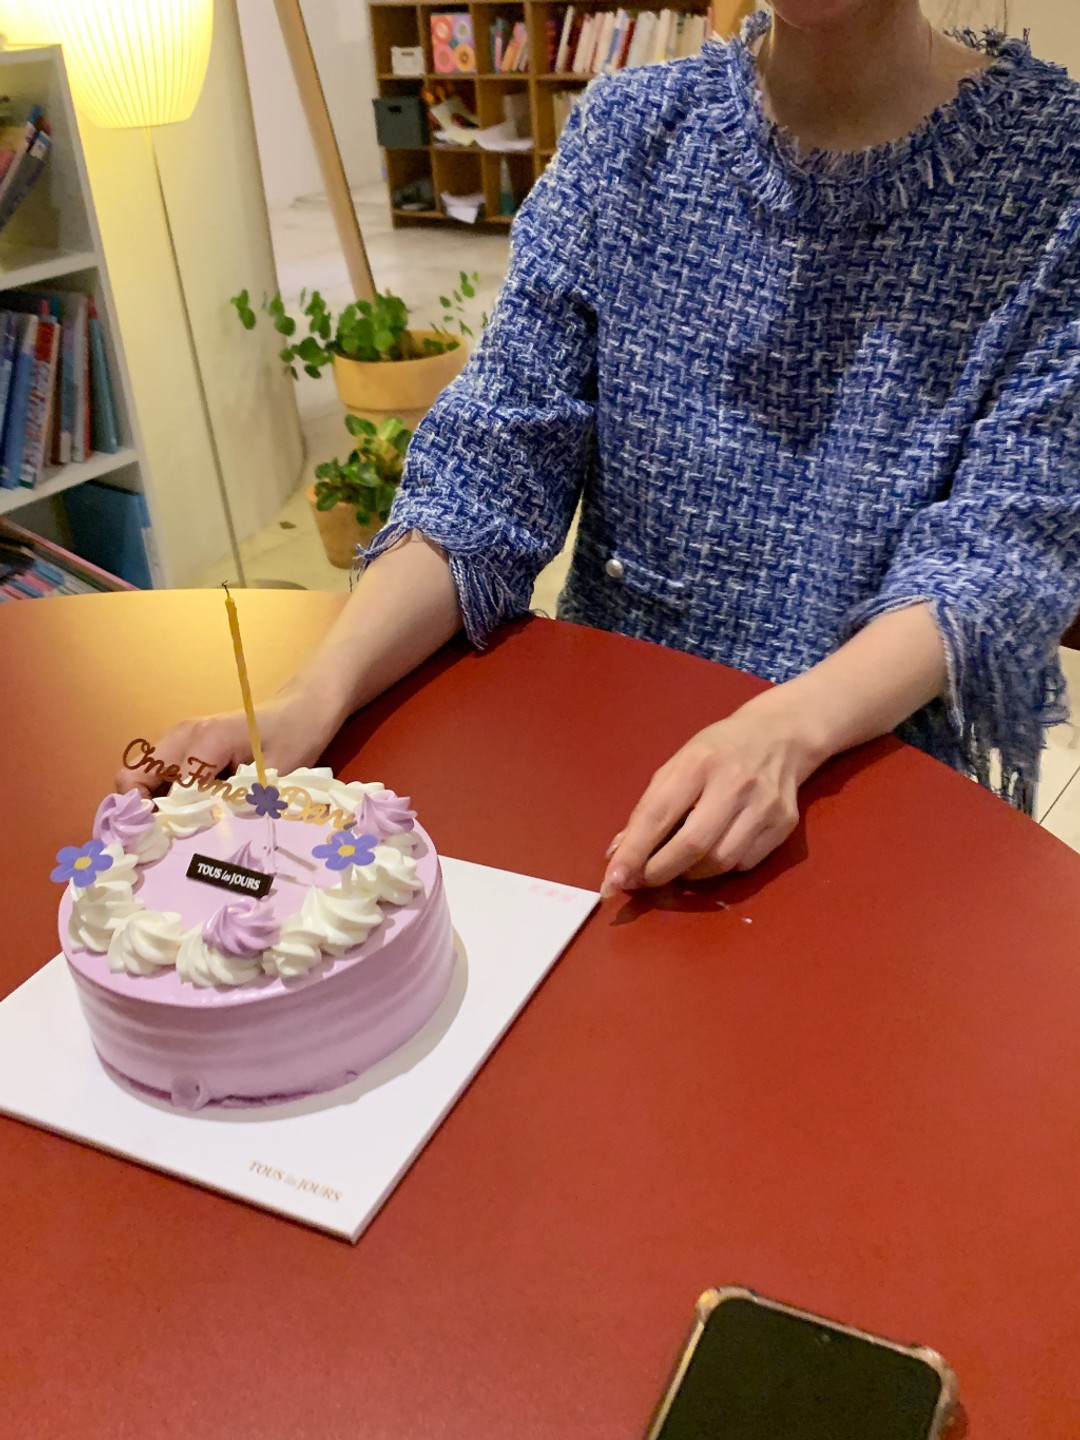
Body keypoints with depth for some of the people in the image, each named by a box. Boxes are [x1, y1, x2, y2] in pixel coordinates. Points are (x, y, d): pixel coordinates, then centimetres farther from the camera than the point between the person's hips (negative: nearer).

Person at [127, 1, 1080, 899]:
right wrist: (310, 703, -21)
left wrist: (781, 732, -32)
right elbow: (493, 463, -6)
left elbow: (1001, 547, -13)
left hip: (880, 753, -2)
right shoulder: (626, 132, 0)